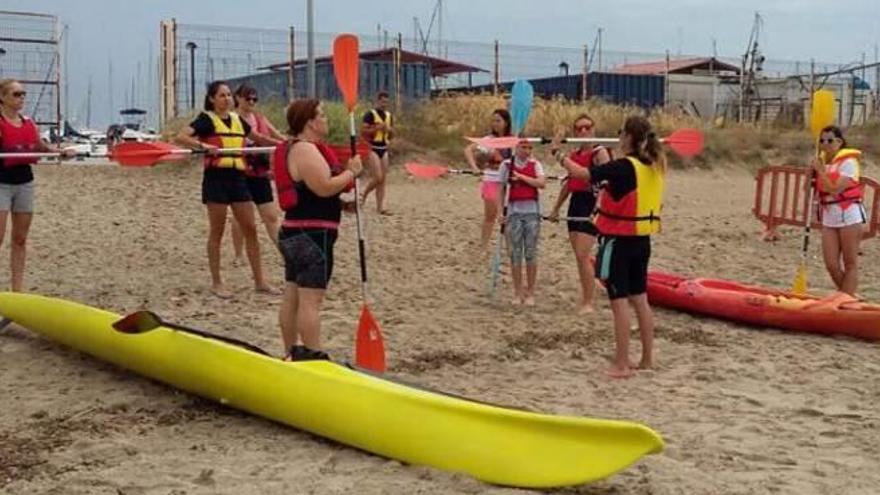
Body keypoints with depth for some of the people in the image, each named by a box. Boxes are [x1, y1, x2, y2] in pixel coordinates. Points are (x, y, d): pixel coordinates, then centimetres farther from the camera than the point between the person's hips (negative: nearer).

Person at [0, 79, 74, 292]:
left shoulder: (29, 124, 9)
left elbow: (42, 146, 21)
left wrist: (62, 151, 5)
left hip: (25, 182, 6)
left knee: (20, 239, 9)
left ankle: (17, 288, 16)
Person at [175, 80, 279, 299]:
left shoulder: (237, 119, 14)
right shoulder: (206, 119, -3)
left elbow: (257, 137, 31)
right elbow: (181, 136, -17)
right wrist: (203, 145, -31)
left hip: (237, 177, 6)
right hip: (216, 177, -6)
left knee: (250, 229, 4)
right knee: (216, 232, 2)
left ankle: (259, 281, 11)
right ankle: (216, 282, 11)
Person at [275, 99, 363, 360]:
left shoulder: (294, 148, 18)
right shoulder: (306, 150, -16)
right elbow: (325, 187, -24)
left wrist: (340, 204, 14)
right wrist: (351, 172, -10)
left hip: (294, 233, 11)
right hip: (313, 234, -11)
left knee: (292, 298, 13)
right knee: (310, 299, -8)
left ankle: (292, 355, 20)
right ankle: (314, 357, -5)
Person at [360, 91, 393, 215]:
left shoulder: (389, 115, 12)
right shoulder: (370, 114, -8)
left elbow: (392, 133, 19)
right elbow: (363, 131, -14)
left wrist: (389, 129, -3)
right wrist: (377, 128, -20)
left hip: (384, 149, 7)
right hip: (372, 148, -7)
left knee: (383, 179, 3)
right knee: (377, 177, -14)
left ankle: (380, 206, 6)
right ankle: (363, 195, 9)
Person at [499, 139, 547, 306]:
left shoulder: (535, 164, 3)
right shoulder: (507, 165, 2)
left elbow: (542, 183, -11)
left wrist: (522, 176, -13)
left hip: (532, 212, 0)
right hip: (514, 212, 0)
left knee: (531, 253, 2)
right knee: (515, 253, 3)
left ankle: (530, 292, 10)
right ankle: (518, 292, 11)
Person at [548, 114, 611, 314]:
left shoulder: (600, 153, -7)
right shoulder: (574, 154, 14)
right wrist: (556, 208, 24)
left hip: (591, 205, -7)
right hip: (575, 204, 8)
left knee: (582, 256, -11)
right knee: (579, 256, 9)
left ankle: (588, 303, -4)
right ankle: (586, 296, 18)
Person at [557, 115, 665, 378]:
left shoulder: (623, 166, -18)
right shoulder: (654, 166, 5)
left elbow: (582, 173, -19)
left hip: (618, 241, -8)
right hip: (642, 240, 8)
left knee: (619, 302, -3)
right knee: (640, 300, 14)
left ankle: (622, 364, 1)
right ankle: (647, 358, 21)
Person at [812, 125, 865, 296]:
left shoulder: (848, 162, -9)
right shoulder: (822, 161, 11)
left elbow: (835, 190, -19)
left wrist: (820, 171, -13)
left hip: (848, 215, -6)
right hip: (828, 217, 6)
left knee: (850, 263, 2)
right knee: (832, 265, 2)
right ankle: (848, 297, 19)